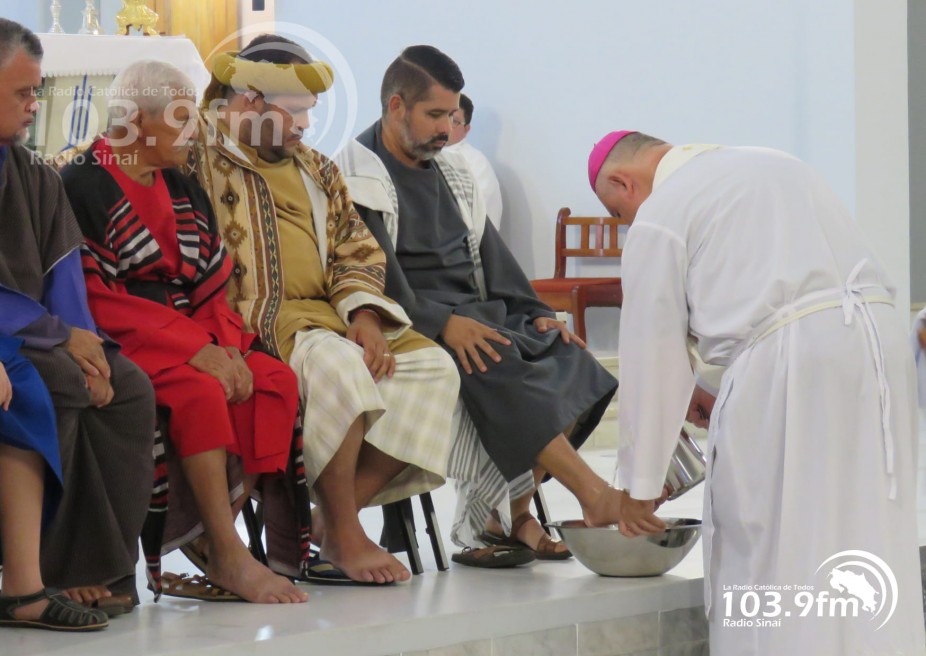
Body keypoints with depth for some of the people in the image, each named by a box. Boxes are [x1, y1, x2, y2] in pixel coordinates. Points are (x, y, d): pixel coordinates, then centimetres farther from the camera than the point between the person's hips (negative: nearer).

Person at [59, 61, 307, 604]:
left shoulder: (184, 191, 18)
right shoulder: (82, 187, -4)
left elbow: (212, 287, 15)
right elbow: (95, 297, -13)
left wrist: (226, 344, -8)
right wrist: (192, 349, -19)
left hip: (192, 332, 7)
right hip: (119, 340, -7)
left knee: (277, 381, -19)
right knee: (200, 391, -34)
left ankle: (216, 535, -21)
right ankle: (229, 556, -30)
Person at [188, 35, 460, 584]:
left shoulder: (317, 170, 22)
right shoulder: (200, 157, -1)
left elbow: (357, 250, 17)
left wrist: (365, 317, -3)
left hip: (323, 315, 8)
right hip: (245, 324, -8)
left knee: (432, 367, -10)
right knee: (335, 363, -35)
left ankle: (336, 519, -15)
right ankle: (344, 535, -23)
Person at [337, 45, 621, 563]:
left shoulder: (450, 170, 22)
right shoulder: (360, 177, -3)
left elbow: (490, 251, 21)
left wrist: (536, 312, 5)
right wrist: (442, 322, -27)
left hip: (477, 312, 8)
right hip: (411, 323, -8)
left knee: (568, 358, -17)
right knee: (497, 365, -33)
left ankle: (514, 513, -19)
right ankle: (594, 495, -38)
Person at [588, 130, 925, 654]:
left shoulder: (659, 216, 3)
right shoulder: (773, 163, 25)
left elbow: (652, 357, 3)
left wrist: (640, 486, 10)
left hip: (790, 361, -7)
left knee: (772, 557, 1)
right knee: (866, 550, 10)